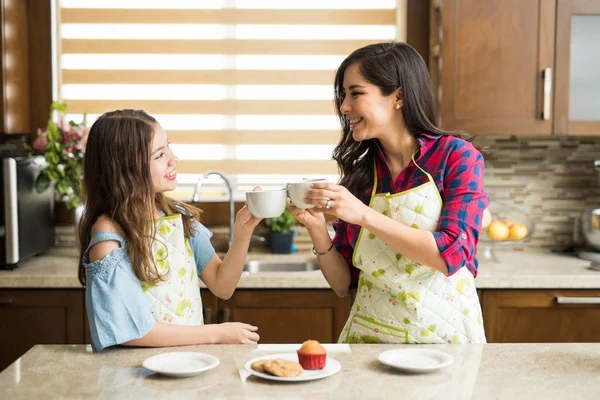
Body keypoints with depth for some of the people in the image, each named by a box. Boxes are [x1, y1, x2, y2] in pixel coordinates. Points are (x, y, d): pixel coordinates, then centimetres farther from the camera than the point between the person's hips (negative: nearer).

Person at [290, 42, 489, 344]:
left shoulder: (456, 156, -4)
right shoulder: (358, 171, 3)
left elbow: (451, 255, -15)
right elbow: (343, 284, 6)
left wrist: (364, 215, -20)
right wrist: (317, 230, -11)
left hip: (443, 332, -2)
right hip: (369, 335, 3)